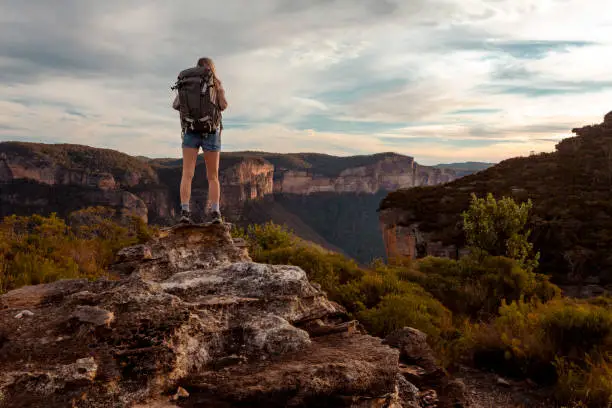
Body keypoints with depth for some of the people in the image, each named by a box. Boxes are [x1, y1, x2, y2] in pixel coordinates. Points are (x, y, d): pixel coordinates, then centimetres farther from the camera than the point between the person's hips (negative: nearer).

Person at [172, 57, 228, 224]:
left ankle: (185, 211, -16)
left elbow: (175, 105, 5)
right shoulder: (216, 84, 3)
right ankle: (215, 213, -5)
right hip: (211, 131, -1)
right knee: (213, 176, 6)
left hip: (190, 130, 1)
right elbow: (223, 106, -6)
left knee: (187, 174, -3)